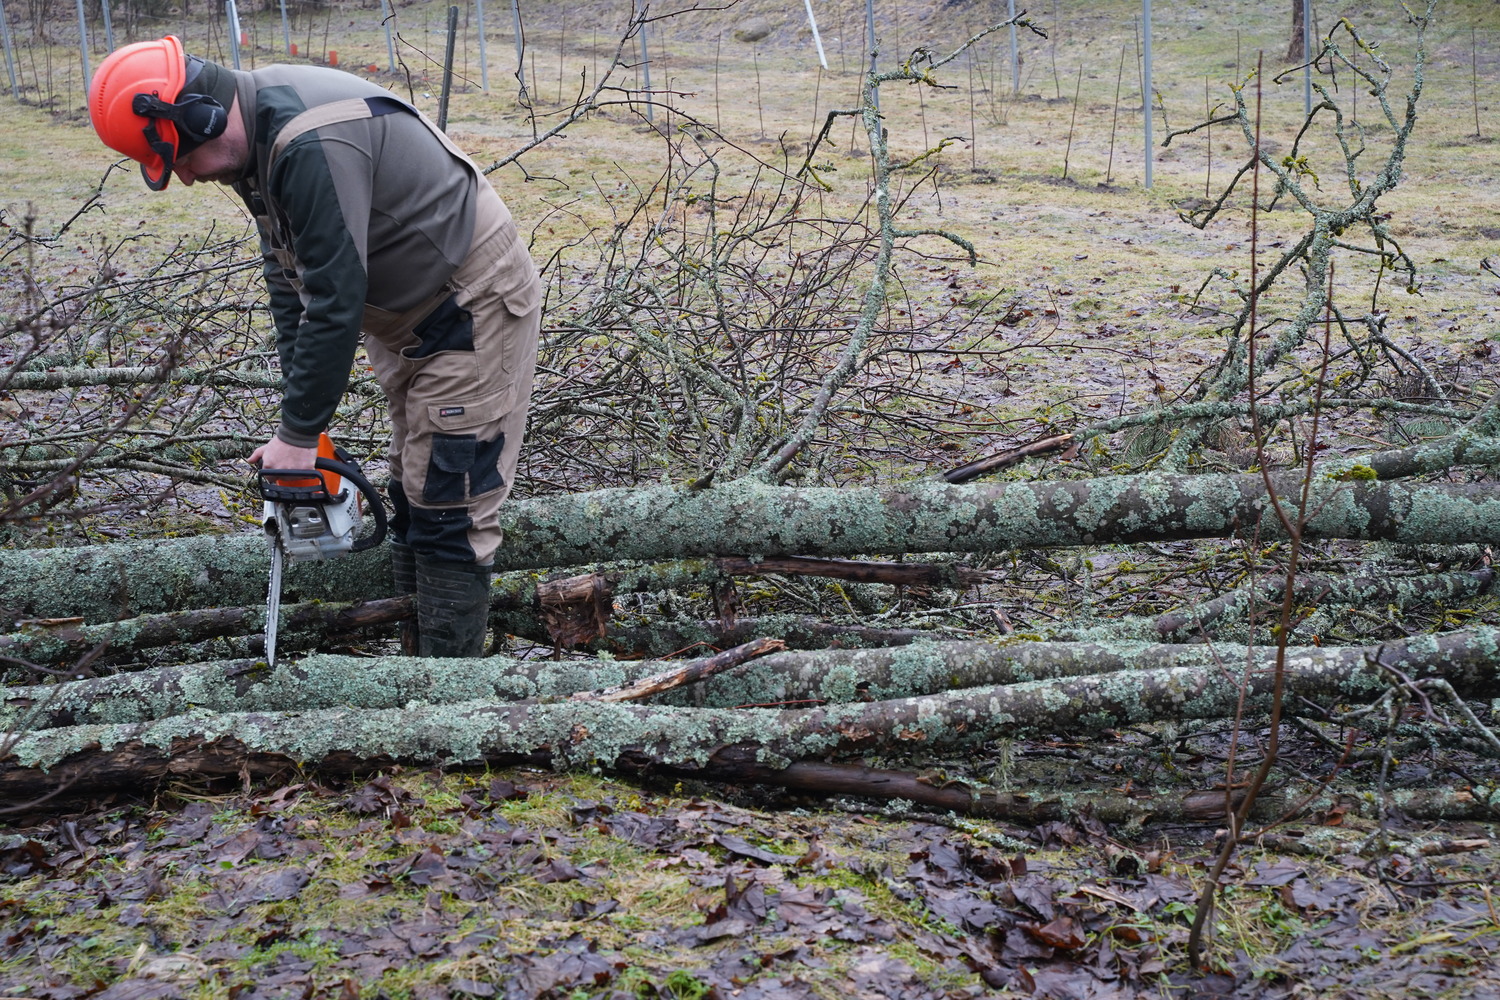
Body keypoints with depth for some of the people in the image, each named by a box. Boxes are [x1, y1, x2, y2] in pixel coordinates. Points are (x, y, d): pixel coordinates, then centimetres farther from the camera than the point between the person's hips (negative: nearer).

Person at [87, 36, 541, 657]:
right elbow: (289, 278, 7)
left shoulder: (312, 144, -30)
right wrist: (299, 413, 3)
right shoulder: (256, 140, 1)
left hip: (475, 307, -10)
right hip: (409, 318, 10)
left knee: (447, 506, -8)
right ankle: (416, 644, 26)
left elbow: (335, 301, -28)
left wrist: (299, 435, -18)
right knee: (411, 489, 15)